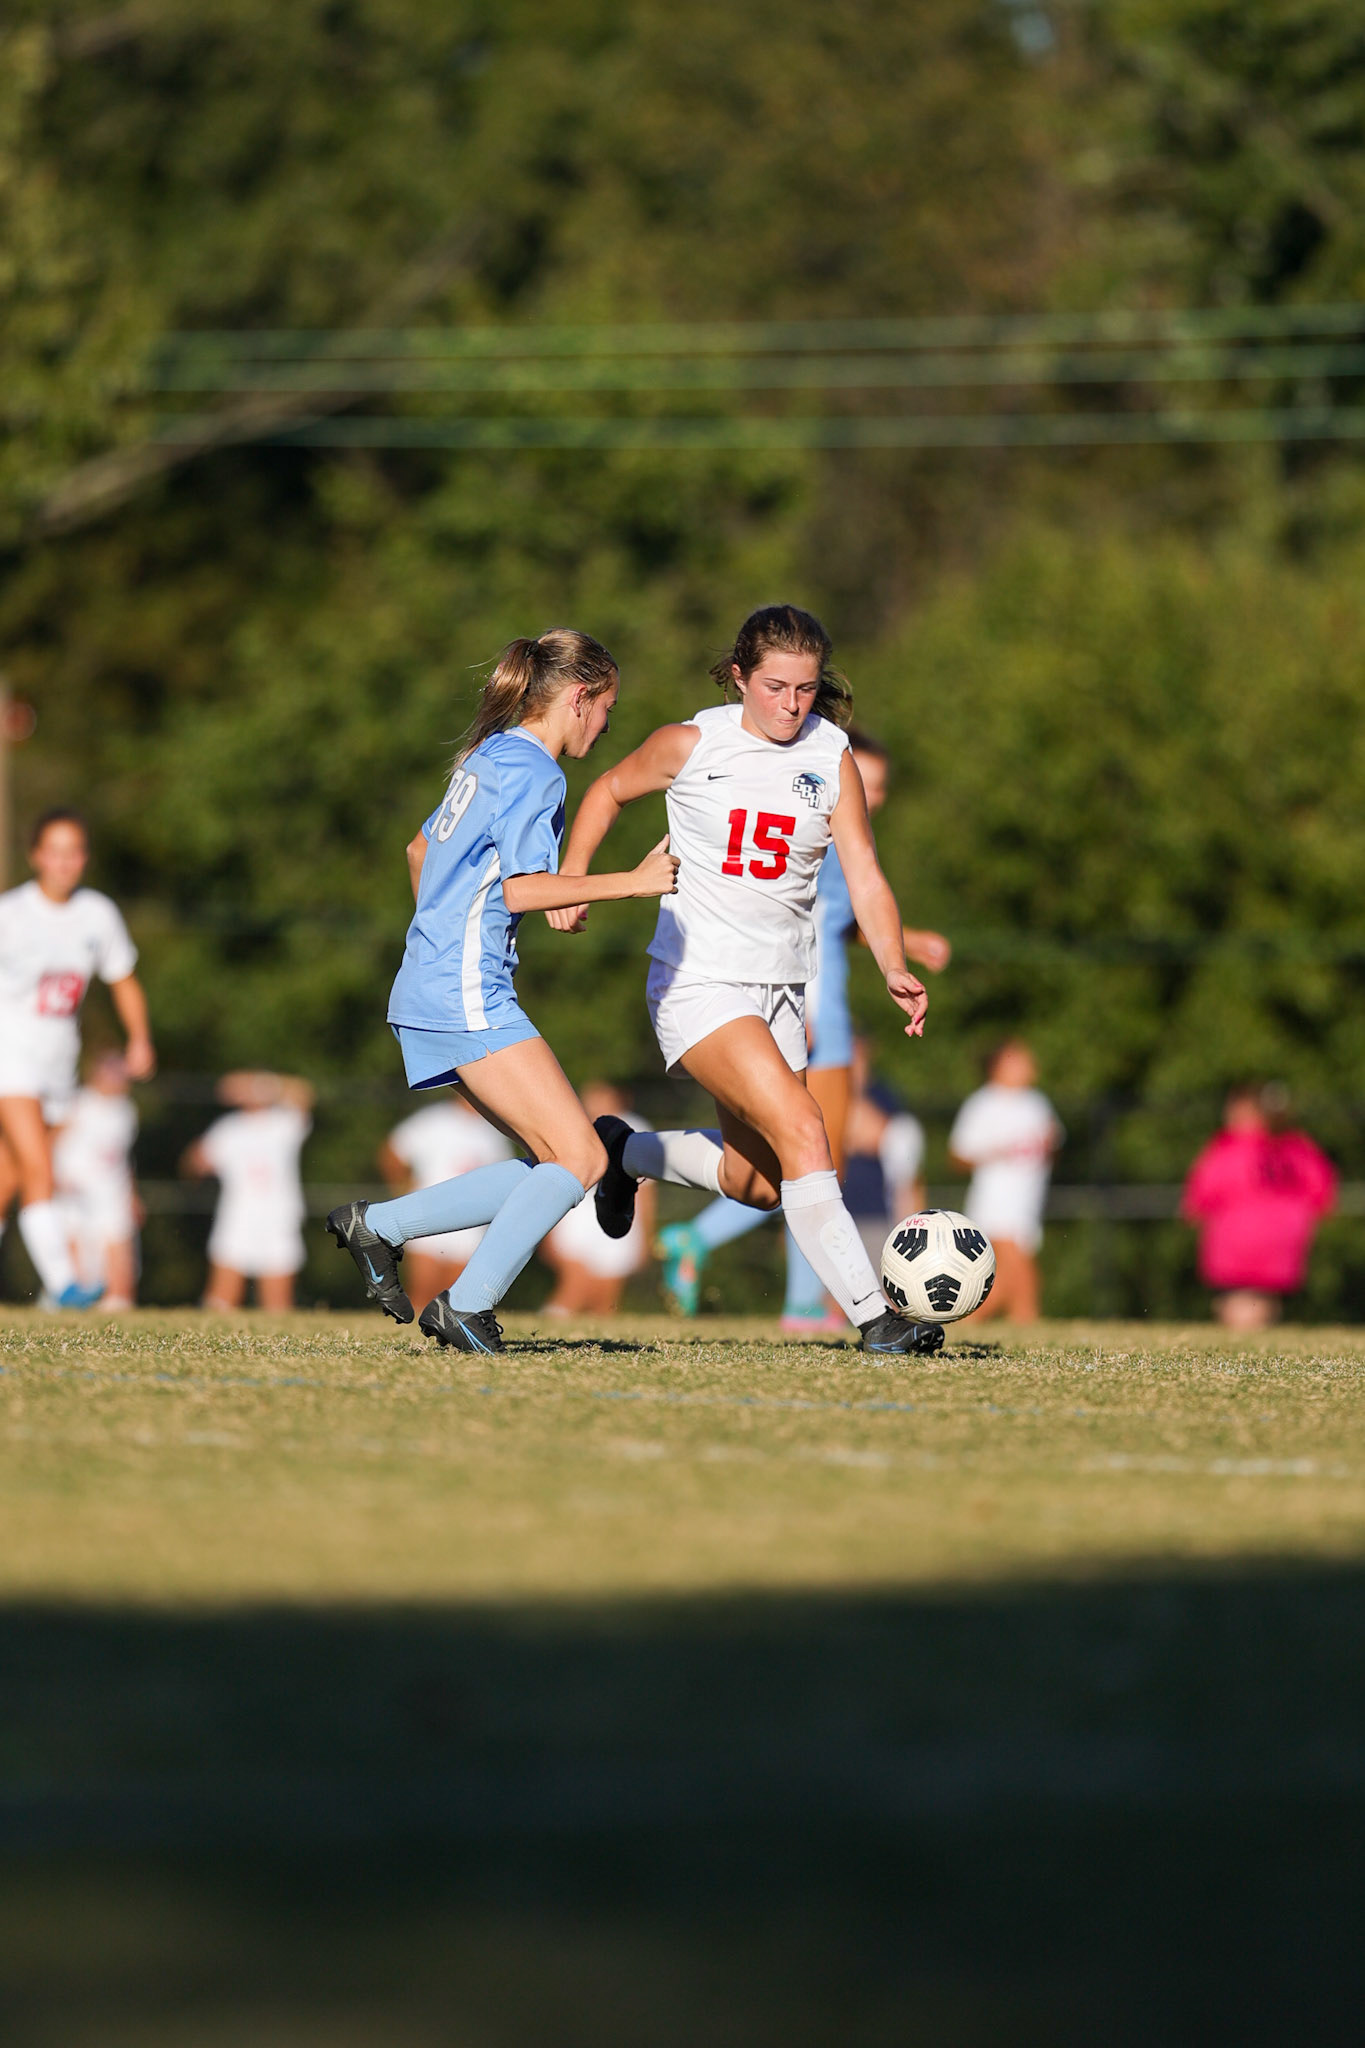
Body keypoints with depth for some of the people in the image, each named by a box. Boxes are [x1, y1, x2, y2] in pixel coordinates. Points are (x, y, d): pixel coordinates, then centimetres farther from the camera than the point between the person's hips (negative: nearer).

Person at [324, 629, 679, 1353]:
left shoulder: (490, 758, 20)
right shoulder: (532, 770, -9)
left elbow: (420, 850, 32)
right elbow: (521, 888, -18)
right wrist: (633, 882, -13)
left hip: (432, 993, 10)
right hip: (469, 1000, -10)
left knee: (555, 1167, 7)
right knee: (580, 1159, -12)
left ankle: (376, 1224, 8)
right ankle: (467, 1306, -12)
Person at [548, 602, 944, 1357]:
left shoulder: (832, 757, 0)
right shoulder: (692, 744, -7)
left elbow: (864, 877, -5)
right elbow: (610, 790, 10)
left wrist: (894, 968, -20)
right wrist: (572, 880, -1)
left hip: (779, 988, 5)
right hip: (698, 981, -5)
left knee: (756, 1183, 13)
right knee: (802, 1130, -22)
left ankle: (624, 1152, 41)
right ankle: (872, 1315, -23)